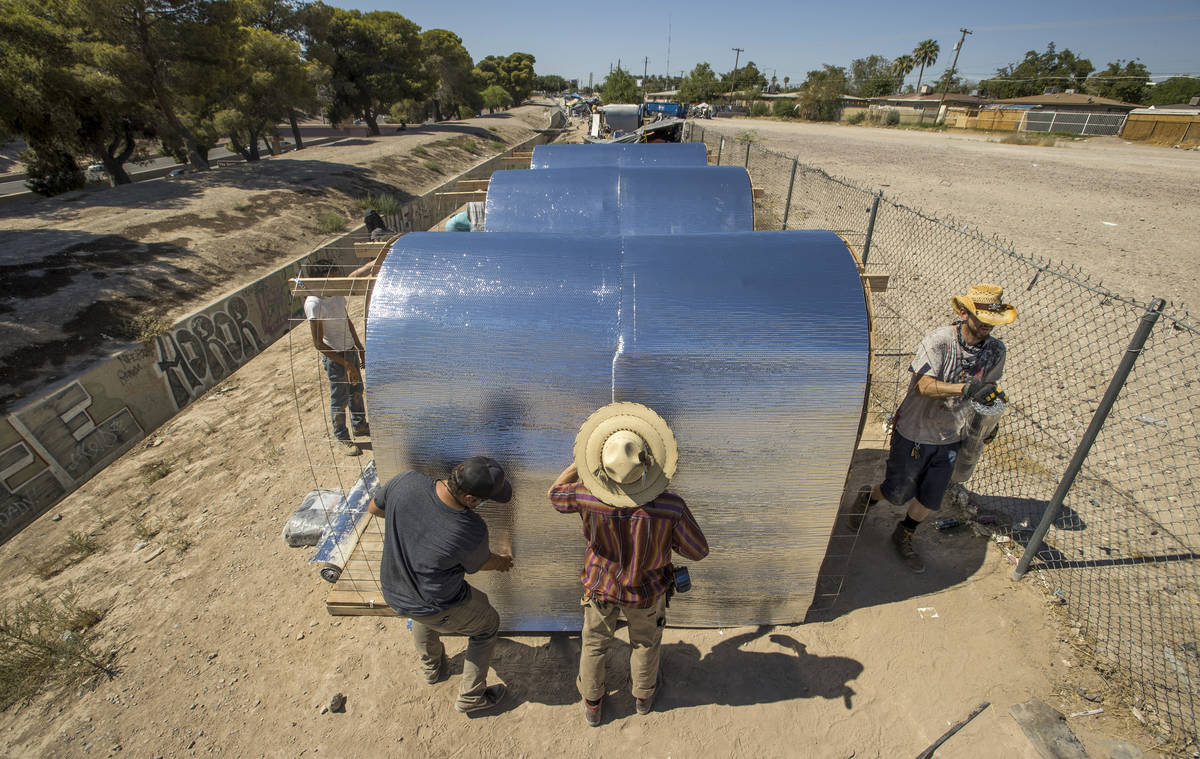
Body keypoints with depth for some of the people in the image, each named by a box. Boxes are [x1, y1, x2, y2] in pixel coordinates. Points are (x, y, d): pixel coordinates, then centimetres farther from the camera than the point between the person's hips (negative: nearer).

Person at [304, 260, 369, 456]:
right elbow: (319, 344, -23)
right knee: (340, 400, 8)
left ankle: (359, 425, 44)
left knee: (356, 391, 23)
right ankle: (341, 437, 28)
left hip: (350, 350, 8)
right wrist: (346, 364, -23)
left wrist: (360, 349, 16)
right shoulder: (314, 304, -24)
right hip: (335, 358, -7)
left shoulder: (337, 294, -1)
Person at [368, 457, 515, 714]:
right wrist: (501, 562, 14)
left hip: (392, 592, 5)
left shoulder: (406, 481, -27)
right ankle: (471, 696, 38)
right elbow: (480, 564, -9)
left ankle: (431, 668, 61)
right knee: (488, 625, 23)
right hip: (439, 611, -5)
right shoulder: (471, 531, -33)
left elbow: (374, 508, -4)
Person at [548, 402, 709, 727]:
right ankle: (643, 695, 58)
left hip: (600, 588, 1)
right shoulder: (671, 508, -37)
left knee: (594, 644, 28)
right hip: (646, 592, 0)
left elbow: (556, 494, -11)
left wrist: (583, 457, -11)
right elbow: (697, 551, -19)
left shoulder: (588, 497, -35)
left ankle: (592, 705, 53)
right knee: (645, 642, 30)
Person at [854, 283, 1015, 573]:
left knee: (930, 500, 13)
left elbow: (987, 388, 14)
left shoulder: (996, 350, -4)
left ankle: (903, 537, 39)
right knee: (898, 493, 8)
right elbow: (924, 386, -34)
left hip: (950, 439, 5)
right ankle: (867, 497, 42)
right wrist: (966, 388, -47)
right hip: (914, 432, -5)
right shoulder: (938, 340, -23)